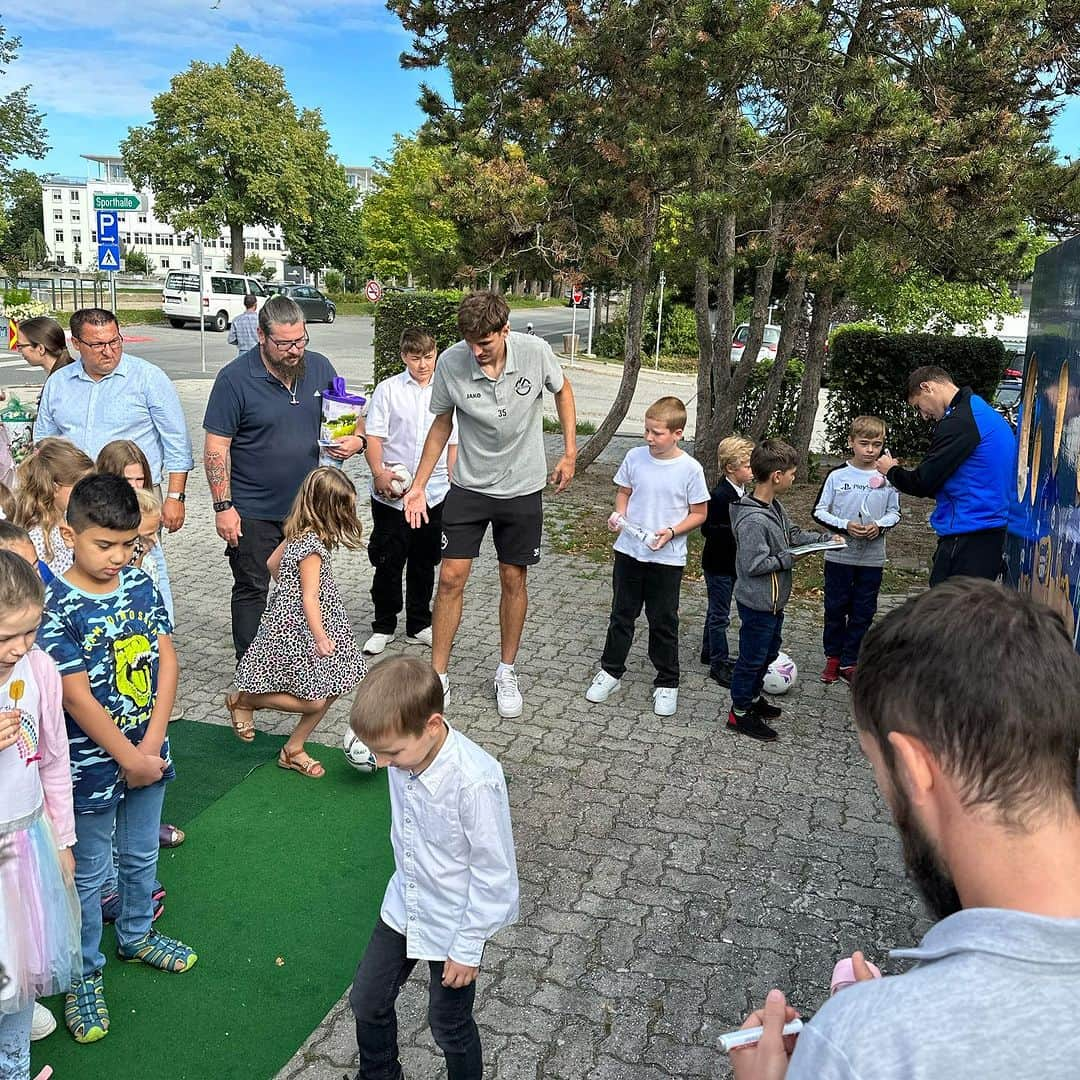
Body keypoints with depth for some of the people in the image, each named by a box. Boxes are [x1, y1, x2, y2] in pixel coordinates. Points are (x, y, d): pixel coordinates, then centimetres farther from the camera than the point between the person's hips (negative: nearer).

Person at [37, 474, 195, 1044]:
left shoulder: (140, 585, -4)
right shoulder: (56, 607, -20)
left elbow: (167, 662, -4)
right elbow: (77, 698, -21)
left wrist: (152, 744, -12)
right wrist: (130, 758, -16)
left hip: (148, 753, 5)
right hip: (92, 765, -5)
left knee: (141, 855, 24)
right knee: (89, 873, 13)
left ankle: (136, 935, 47)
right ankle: (85, 975, 32)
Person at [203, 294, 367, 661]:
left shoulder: (319, 367, 1)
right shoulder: (235, 378, -13)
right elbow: (216, 447, -11)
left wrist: (356, 439, -12)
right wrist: (223, 506, -15)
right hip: (253, 513, -4)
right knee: (252, 591, 8)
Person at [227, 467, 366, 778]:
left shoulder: (298, 532, 4)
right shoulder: (312, 546, -24)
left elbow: (273, 563, 18)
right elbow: (309, 599, -28)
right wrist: (320, 637, -36)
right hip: (298, 631, -10)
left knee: (329, 692, 11)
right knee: (313, 701, -3)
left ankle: (293, 750, 24)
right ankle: (243, 700, 15)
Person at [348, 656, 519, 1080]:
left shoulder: (475, 781, -36)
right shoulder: (405, 754, -15)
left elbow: (493, 873, -24)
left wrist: (468, 949, -16)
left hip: (454, 923, -6)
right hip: (403, 906, 6)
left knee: (448, 1025, 14)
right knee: (367, 1001, 21)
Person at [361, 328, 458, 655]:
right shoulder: (388, 389, -2)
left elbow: (454, 442, 10)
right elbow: (374, 435, -5)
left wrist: (452, 481, 6)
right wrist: (379, 473, -17)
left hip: (434, 493, 2)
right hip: (391, 494, -2)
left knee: (424, 563, 13)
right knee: (388, 562, 6)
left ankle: (419, 625, 27)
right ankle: (383, 627, 21)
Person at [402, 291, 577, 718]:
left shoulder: (536, 352, -17)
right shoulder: (451, 362, -16)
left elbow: (562, 389, 5)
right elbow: (442, 424, 0)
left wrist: (570, 452, 1)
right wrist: (418, 485, -1)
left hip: (522, 487, 0)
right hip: (469, 486, 0)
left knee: (514, 580, 9)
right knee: (450, 578, -2)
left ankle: (506, 673, 26)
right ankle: (438, 675, 14)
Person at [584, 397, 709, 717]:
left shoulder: (690, 469, -11)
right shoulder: (635, 457, -3)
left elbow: (699, 513, -4)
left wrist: (671, 531, -18)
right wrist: (619, 513, -9)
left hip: (667, 559, -3)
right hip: (629, 551, 3)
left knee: (664, 622, 8)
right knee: (622, 614, 15)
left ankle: (667, 684, 25)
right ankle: (610, 671, 31)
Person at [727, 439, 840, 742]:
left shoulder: (775, 506, 2)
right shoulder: (753, 520, -28)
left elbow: (793, 534, 16)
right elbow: (753, 564, -27)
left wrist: (825, 538, 7)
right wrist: (790, 557, -20)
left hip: (773, 601, 10)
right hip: (757, 603, -10)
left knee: (769, 652, 24)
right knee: (752, 657, 5)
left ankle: (753, 697, 42)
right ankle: (739, 713, 20)